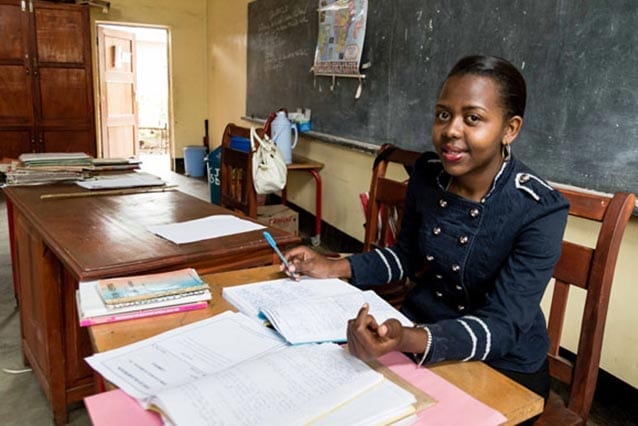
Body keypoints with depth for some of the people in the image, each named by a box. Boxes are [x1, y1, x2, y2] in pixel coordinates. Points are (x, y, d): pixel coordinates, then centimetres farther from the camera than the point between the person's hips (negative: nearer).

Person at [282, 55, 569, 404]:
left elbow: (501, 326, -27)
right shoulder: (426, 174, -8)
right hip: (420, 327, 5)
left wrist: (408, 342, -44)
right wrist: (334, 268, -5)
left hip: (502, 366, -4)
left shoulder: (540, 210, -22)